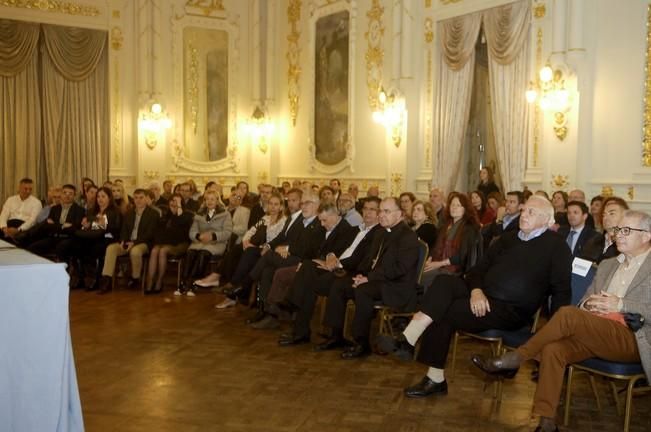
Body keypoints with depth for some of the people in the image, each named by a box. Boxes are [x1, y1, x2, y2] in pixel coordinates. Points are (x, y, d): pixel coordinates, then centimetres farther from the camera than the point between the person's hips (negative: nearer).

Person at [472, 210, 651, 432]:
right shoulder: (607, 265, 24)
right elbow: (585, 300, 24)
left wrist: (621, 304, -16)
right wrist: (587, 305, 0)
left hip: (631, 339, -5)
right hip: (594, 334, 6)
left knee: (567, 314, -30)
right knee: (552, 349, -26)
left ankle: (513, 359, -18)